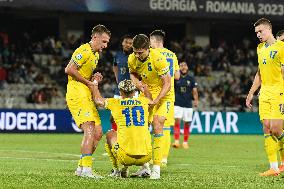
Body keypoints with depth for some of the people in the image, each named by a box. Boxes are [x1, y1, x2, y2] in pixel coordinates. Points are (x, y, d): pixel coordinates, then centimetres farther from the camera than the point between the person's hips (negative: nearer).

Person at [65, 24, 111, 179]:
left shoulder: (96, 54, 20)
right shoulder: (84, 51, -12)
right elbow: (69, 69, -20)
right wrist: (88, 82, -13)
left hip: (87, 96, 10)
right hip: (77, 95, -10)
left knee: (98, 133, 7)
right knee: (90, 130, -20)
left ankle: (81, 167, 14)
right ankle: (86, 169, -22)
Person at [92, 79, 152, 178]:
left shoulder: (115, 103, 3)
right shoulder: (143, 101, 11)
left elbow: (97, 100, 19)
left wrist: (95, 83, 34)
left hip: (125, 157, -3)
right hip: (146, 157, 3)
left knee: (110, 134, 28)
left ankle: (116, 170, 24)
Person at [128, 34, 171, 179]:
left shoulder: (158, 59, -29)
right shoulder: (132, 59, -12)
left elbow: (167, 84, -24)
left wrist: (156, 101, -31)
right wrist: (139, 84, -10)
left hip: (162, 95, -5)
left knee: (157, 127, -15)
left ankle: (156, 168, -14)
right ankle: (144, 165, 14)